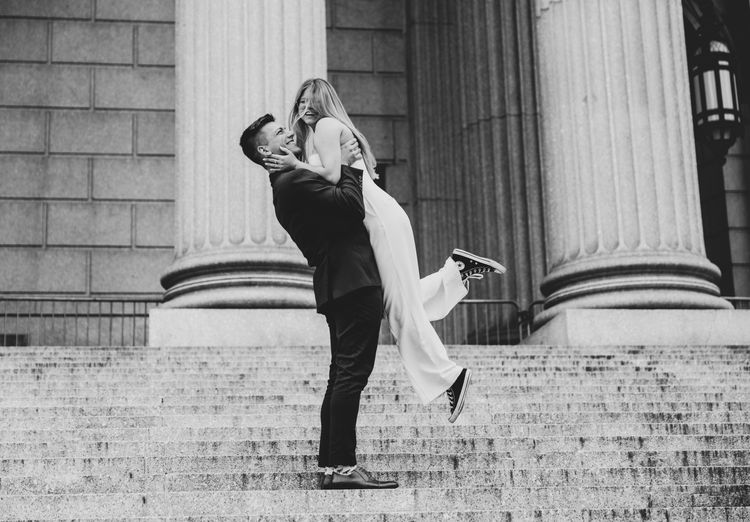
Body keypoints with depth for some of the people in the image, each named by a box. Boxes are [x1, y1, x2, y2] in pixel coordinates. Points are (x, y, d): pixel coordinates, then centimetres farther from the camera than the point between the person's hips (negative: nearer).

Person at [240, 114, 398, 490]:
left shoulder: (290, 182, 23)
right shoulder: (293, 181, -10)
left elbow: (342, 210, 24)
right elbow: (352, 205, -19)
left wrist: (348, 169, 13)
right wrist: (349, 167, -4)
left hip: (339, 285, 11)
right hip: (352, 280, -11)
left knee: (342, 375, 11)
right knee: (352, 372, -13)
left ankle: (330, 466, 13)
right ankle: (343, 466, -15)